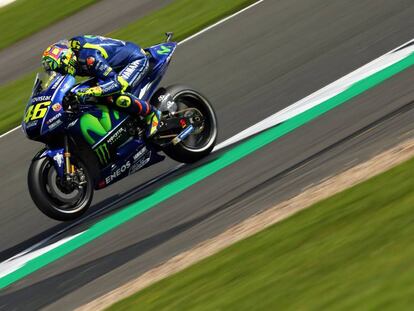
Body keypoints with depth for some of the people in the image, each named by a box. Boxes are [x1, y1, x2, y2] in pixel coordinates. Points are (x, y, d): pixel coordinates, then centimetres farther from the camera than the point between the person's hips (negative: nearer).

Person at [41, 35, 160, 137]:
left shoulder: (88, 57, -36)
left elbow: (116, 83, -41)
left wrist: (89, 92, -53)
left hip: (136, 59, -10)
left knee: (118, 98, -31)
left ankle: (151, 113, -8)